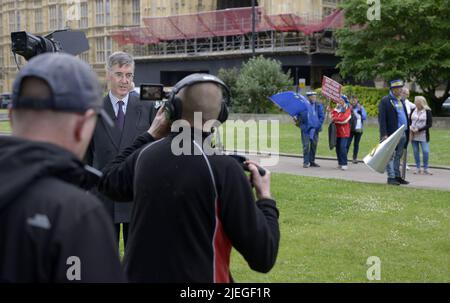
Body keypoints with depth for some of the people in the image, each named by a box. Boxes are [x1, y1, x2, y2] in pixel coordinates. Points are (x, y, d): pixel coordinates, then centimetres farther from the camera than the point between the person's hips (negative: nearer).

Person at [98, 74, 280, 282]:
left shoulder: (145, 155, -6)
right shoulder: (223, 169, -19)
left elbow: (108, 181, 17)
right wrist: (265, 198, -1)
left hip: (139, 276, 4)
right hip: (197, 277, -4)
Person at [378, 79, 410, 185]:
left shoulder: (401, 101, 16)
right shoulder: (385, 101, -8)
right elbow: (382, 119, -13)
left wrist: (407, 132, 15)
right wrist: (384, 134, -20)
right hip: (391, 134, -7)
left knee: (398, 156, 12)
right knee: (390, 156, -2)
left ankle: (397, 176, 19)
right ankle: (391, 177, 0)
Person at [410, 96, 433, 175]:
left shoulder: (427, 112, -5)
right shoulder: (413, 110, 6)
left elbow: (430, 124, -8)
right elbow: (409, 120, 13)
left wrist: (419, 129, -16)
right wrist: (410, 126, -10)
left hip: (423, 135, -3)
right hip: (413, 135, 4)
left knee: (425, 151, -8)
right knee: (416, 151, 6)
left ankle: (425, 169, 5)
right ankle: (418, 168, 16)